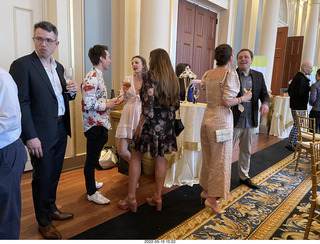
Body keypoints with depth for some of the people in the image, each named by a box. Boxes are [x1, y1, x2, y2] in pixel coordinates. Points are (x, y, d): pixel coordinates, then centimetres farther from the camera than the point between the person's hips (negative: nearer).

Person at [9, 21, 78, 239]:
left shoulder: (58, 67, 11)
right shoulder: (22, 65, -11)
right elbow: (21, 103, -15)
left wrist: (71, 91, -4)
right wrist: (31, 136, -18)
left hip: (61, 129, 7)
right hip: (42, 133, -6)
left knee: (54, 174, 19)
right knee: (43, 177, 7)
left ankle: (51, 209, 41)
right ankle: (43, 222, 27)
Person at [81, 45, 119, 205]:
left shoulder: (97, 77, 13)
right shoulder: (91, 79, -19)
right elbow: (88, 104, -26)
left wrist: (111, 102, 10)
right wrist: (107, 105, -15)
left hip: (99, 124, 10)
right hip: (94, 125, -10)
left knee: (93, 157, 22)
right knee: (92, 159, 2)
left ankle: (91, 183, 39)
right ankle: (91, 193, 16)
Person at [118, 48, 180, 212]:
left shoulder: (150, 76, -12)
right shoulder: (173, 78, 8)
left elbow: (148, 105, -19)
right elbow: (176, 105, 10)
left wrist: (140, 124, -12)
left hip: (152, 124, -6)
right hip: (167, 125, 6)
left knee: (136, 157, 8)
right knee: (160, 158, 14)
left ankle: (131, 198, 13)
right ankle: (157, 198, 24)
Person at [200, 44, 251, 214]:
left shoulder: (208, 74, 7)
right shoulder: (230, 73, -12)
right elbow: (227, 102, -18)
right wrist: (243, 98, -3)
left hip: (207, 118, 7)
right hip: (221, 120, -7)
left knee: (208, 157, 18)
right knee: (220, 160, 3)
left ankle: (206, 190, 33)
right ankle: (212, 198, 11)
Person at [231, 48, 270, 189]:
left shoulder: (258, 76, 9)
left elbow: (264, 93, 9)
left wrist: (265, 103, -12)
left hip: (251, 121, 5)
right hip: (234, 120, -5)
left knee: (246, 151, 19)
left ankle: (244, 176, 36)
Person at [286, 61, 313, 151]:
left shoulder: (297, 77, 15)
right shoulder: (301, 78, -17)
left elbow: (289, 90, 21)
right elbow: (299, 92, -27)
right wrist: (309, 88, -15)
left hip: (295, 105, 11)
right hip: (299, 106, -11)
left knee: (297, 125, 16)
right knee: (297, 125, -5)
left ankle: (294, 142, 24)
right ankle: (289, 144, 1)